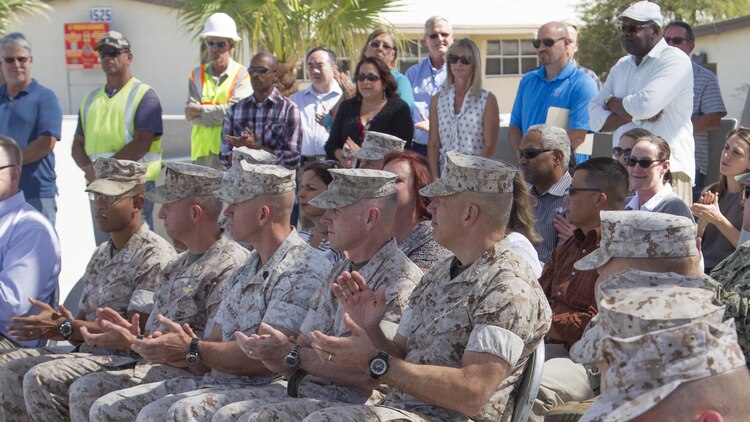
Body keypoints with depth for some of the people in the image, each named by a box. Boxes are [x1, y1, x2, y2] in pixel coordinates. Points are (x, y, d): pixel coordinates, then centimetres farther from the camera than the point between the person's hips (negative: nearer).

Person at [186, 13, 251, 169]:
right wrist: (219, 113, -10)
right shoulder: (197, 75, 12)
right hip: (202, 149, 3)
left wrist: (201, 110, -4)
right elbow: (190, 115, 3)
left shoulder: (243, 75, 1)